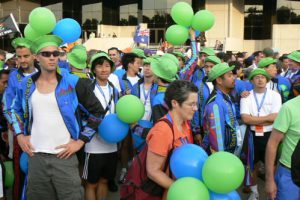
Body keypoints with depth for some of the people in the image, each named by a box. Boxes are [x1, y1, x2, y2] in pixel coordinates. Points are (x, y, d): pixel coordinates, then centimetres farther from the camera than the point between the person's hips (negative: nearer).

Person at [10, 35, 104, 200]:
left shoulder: (73, 83, -7)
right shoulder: (26, 84, 4)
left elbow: (97, 111, -2)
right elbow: (16, 110, 22)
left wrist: (81, 141, -6)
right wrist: (19, 135, 8)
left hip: (64, 155, -3)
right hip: (35, 156, 3)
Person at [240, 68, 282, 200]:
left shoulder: (275, 95, -5)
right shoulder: (246, 96, -4)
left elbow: (276, 118, -15)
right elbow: (245, 119, -16)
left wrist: (254, 120, -15)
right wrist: (268, 117, -15)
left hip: (269, 135, -1)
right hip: (252, 135, 1)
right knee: (253, 165, 15)